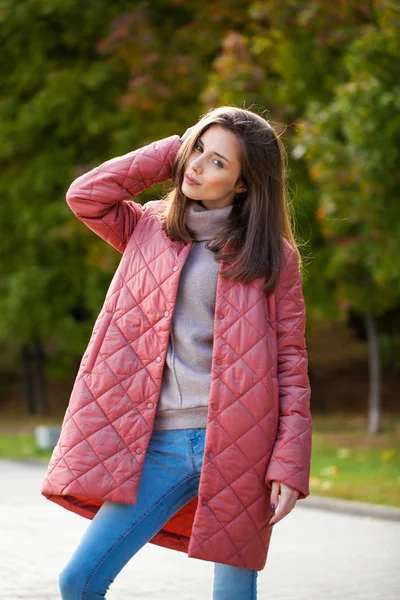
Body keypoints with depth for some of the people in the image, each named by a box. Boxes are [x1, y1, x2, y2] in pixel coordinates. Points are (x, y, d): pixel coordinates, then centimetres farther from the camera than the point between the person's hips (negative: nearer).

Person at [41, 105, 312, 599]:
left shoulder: (272, 255, 3)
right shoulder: (151, 229, 14)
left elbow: (291, 363, 0)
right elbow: (86, 195, -2)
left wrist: (289, 465, -9)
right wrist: (172, 151, 5)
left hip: (236, 446, -3)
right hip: (159, 446, 3)